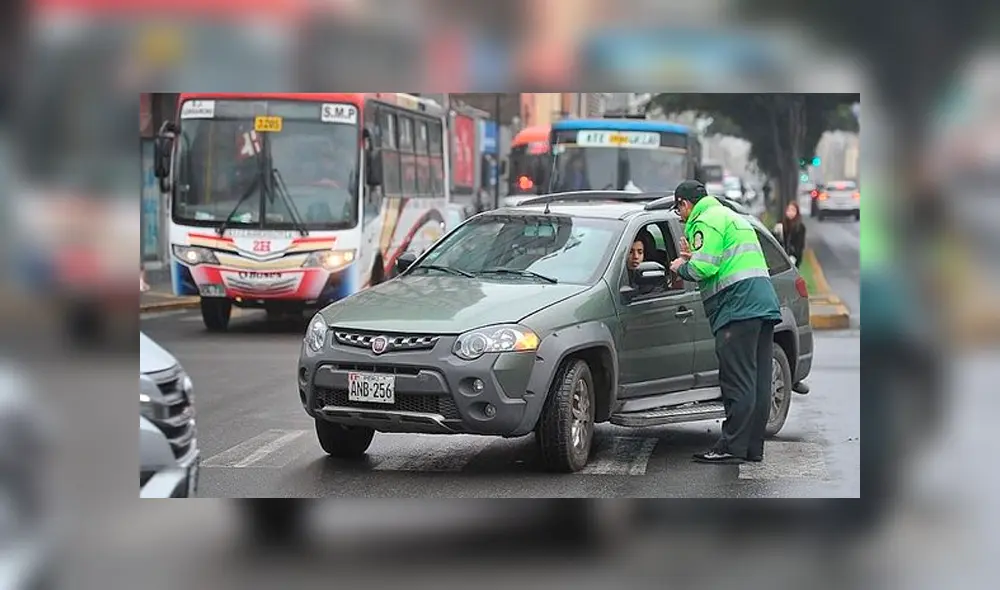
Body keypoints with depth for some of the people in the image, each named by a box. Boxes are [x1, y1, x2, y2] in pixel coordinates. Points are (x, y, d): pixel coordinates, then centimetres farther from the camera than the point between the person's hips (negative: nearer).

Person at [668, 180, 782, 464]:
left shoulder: (707, 222, -4)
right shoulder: (733, 217, 28)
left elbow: (704, 268, -14)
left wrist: (682, 267, 5)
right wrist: (694, 258, 21)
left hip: (739, 308, -10)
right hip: (764, 304, 10)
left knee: (738, 382, -10)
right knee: (758, 382, 8)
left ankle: (732, 447, -11)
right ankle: (753, 447, 11)